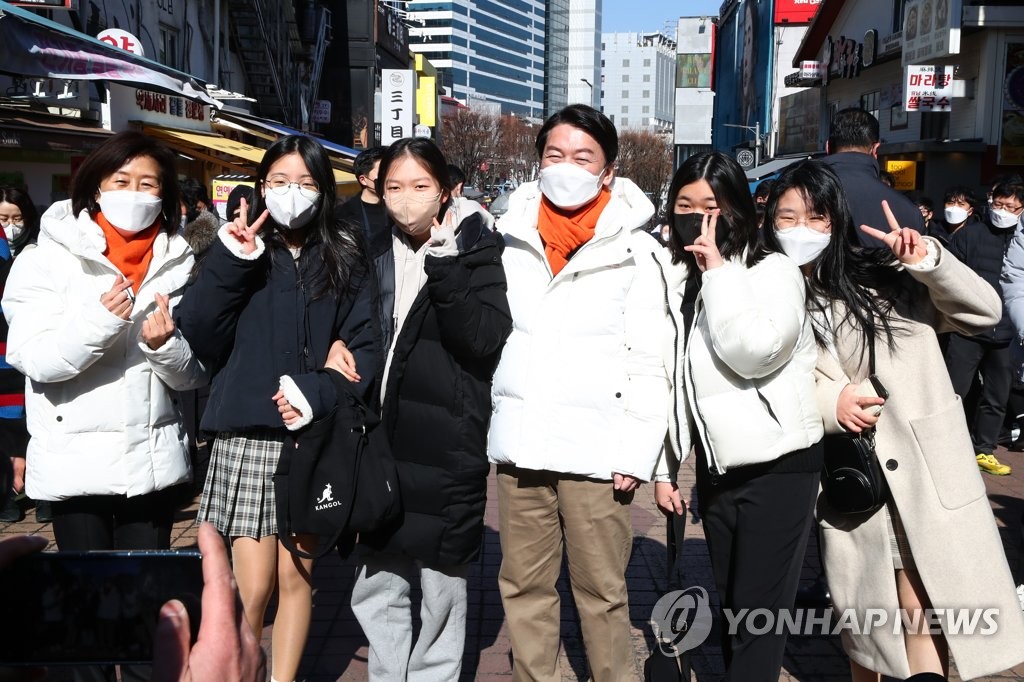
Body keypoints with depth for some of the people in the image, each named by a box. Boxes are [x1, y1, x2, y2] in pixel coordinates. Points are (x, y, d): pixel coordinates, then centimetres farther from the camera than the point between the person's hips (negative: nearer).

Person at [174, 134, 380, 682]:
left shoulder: (344, 258, 6)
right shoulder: (239, 252, 6)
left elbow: (367, 345, 0)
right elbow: (200, 337, -3)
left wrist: (320, 394, -15)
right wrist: (229, 262, -13)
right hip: (247, 437, 0)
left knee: (295, 577, 9)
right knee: (252, 589, -1)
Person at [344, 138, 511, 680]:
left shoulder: (475, 251, -4)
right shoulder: (374, 254, 9)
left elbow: (486, 339, -18)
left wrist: (443, 263, -24)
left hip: (448, 447, -4)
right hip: (383, 442, 5)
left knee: (441, 589, 6)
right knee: (376, 588, 12)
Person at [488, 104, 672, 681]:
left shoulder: (633, 249, 0)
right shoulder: (512, 238, 10)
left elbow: (651, 360, -3)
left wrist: (637, 452, -9)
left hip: (597, 449, -3)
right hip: (519, 443, 4)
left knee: (602, 591, 4)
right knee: (523, 587, 12)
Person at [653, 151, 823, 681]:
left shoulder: (773, 270, -8)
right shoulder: (680, 279, 9)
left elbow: (754, 352, -24)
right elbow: (668, 378, 10)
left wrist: (718, 269, -18)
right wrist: (664, 467, 9)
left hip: (779, 466, -5)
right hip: (715, 469, 6)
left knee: (759, 611, -2)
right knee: (731, 605, 15)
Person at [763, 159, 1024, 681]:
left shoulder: (885, 276, -3)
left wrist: (926, 260, -19)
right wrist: (829, 401, -15)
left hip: (927, 471, -2)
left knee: (921, 609, -5)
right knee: (860, 609, 17)